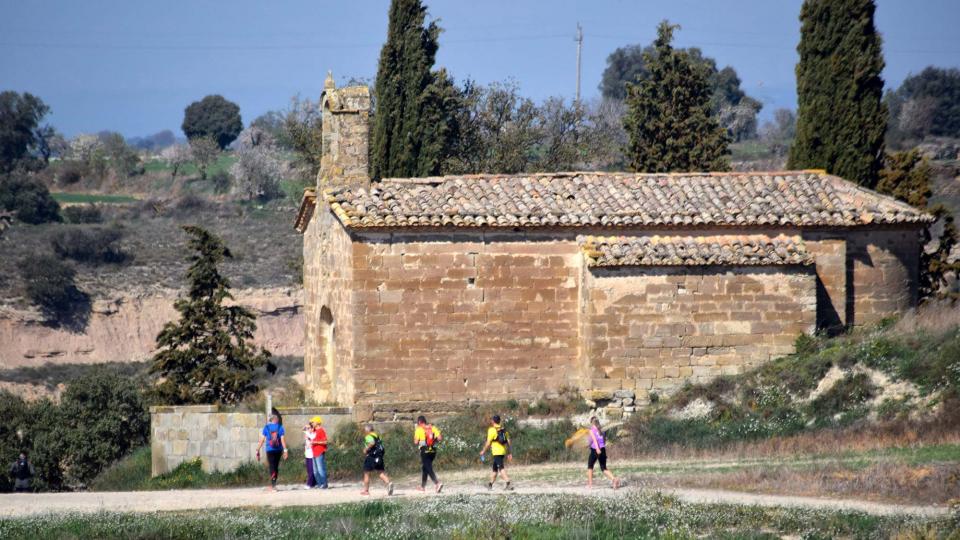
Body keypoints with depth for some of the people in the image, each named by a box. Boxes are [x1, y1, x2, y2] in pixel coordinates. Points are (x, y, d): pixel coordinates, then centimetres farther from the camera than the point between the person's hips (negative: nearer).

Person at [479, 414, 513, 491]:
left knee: (501, 468, -14)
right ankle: (490, 484, 31)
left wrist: (483, 451, 1)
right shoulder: (503, 430, 12)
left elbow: (488, 443, -11)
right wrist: (509, 453, 17)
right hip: (503, 451, 8)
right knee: (495, 468, 19)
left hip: (496, 452, -8)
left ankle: (508, 484, -27)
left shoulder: (492, 430, -9)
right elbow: (508, 441, 13)